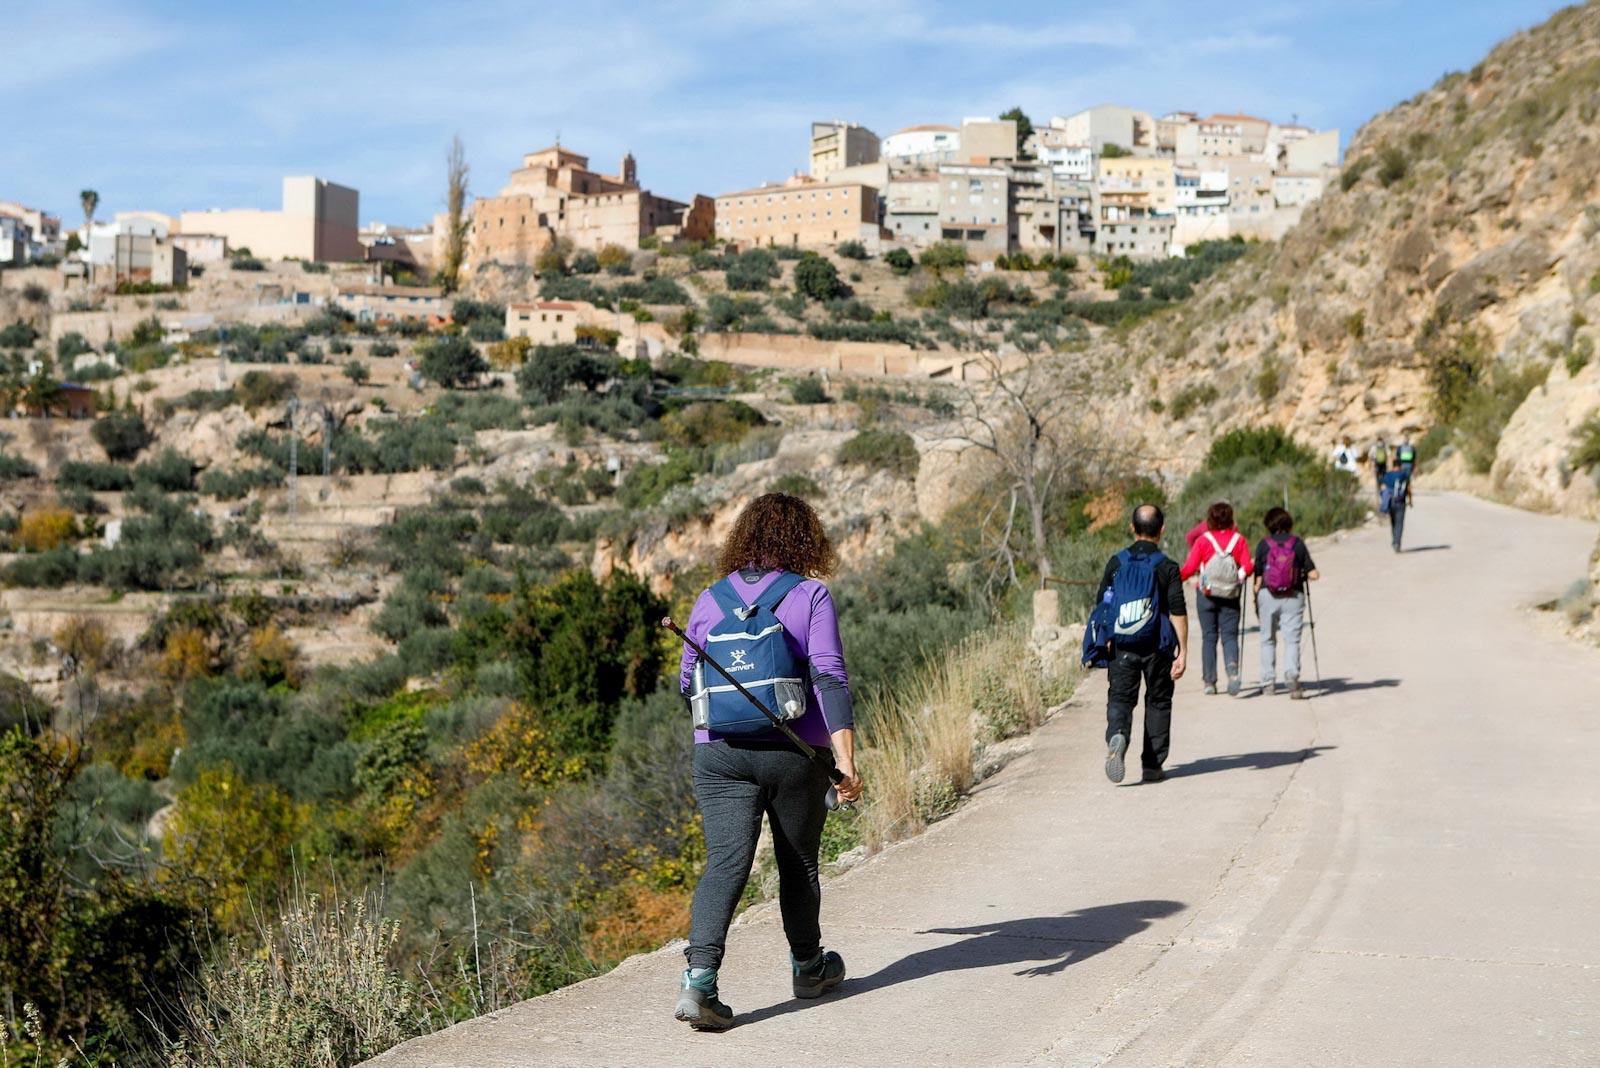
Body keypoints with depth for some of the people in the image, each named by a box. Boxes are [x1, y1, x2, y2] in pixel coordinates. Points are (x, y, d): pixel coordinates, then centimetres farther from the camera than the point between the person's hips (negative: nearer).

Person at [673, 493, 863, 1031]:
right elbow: (829, 678, -14)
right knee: (799, 862, 16)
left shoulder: (710, 600, 6)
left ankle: (699, 979, -24)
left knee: (725, 863, -6)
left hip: (720, 753, 2)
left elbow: (688, 685, 15)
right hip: (796, 753, -2)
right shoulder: (810, 596, -4)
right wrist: (847, 759, -17)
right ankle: (807, 966, 35)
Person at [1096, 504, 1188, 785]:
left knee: (1119, 698, 2)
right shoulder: (1167, 567, -6)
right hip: (1158, 647, -1)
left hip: (1122, 646, 1)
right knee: (1158, 703, 11)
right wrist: (1183, 653, -9)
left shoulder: (1116, 563, 3)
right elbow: (1178, 613, -11)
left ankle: (1117, 736, -30)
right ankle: (1152, 766, 13)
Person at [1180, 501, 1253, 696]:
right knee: (1229, 635, 5)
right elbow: (1248, 567, -7)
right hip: (1231, 597, 1)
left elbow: (1189, 568, -8)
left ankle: (1209, 681, 7)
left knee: (1208, 636, 7)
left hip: (1206, 594, -1)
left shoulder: (1204, 540, -6)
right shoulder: (1239, 540, -2)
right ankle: (1232, 669, -22)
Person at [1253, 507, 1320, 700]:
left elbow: (1258, 577, 1)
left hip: (1268, 596, 0)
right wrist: (1304, 575, 20)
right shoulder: (1297, 543, 1)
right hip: (1293, 597, 0)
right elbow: (1313, 575, -3)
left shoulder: (1263, 544, 0)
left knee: (1268, 640, 14)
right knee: (1292, 639, -1)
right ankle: (1292, 675, -24)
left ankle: (1268, 682, 15)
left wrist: (1256, 604, 9)